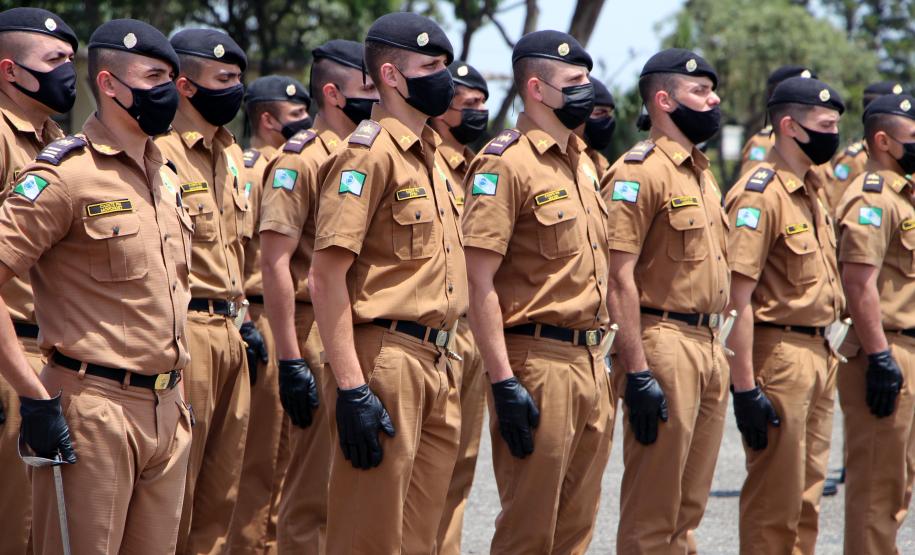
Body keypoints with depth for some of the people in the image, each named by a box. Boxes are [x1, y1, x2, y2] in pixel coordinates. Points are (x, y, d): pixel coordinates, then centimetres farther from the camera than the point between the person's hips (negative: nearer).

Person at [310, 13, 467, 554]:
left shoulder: (432, 156, 16)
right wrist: (351, 388, -22)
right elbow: (328, 276, -17)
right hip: (387, 361, -9)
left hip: (439, 367, 9)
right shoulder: (369, 153, -11)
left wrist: (447, 362, 18)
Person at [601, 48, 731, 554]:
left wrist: (719, 354, 19)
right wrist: (637, 373, -22)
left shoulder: (702, 173, 18)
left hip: (709, 346, 9)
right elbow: (618, 276, -17)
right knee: (652, 514, -5)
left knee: (688, 508, 12)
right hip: (664, 343, -9)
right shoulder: (639, 171, -11)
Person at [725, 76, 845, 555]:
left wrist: (826, 355, 16)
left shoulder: (811, 189, 14)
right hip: (779, 356, -9)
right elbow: (737, 295, -20)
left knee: (806, 497, 14)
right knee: (774, 505, -3)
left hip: (818, 354, 9)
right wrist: (745, 387, -23)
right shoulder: (760, 194, -15)